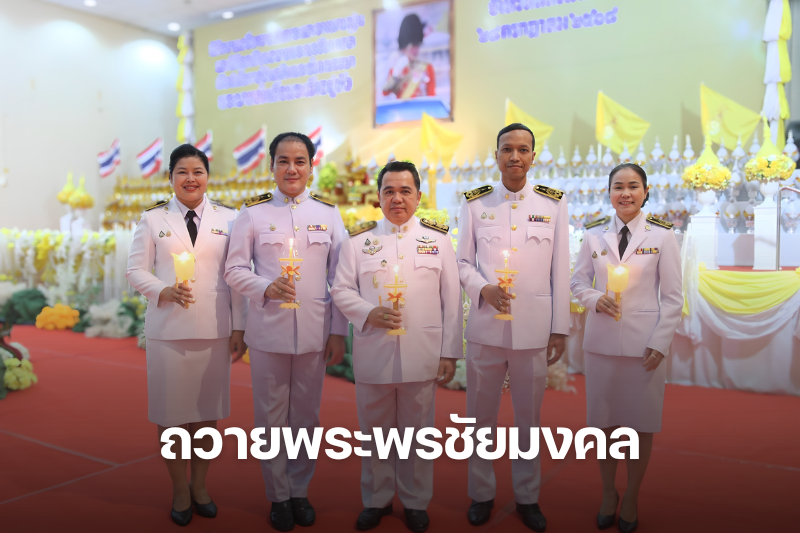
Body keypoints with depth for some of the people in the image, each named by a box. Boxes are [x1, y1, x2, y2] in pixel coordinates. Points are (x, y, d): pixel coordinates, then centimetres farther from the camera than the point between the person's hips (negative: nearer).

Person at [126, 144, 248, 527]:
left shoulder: (228, 218, 5)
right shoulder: (153, 219, 6)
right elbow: (135, 271, 5)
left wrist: (239, 327, 0)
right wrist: (164, 290, -15)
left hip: (214, 330, 0)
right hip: (167, 330, 0)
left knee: (207, 412, 9)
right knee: (170, 413, 6)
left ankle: (200, 486, 29)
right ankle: (180, 491, 25)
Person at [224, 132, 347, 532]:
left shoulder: (328, 213, 4)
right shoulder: (253, 212, 1)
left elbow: (340, 277, 4)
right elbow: (234, 270, 3)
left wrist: (338, 332, 0)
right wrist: (266, 288, -16)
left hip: (314, 332, 1)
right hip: (268, 330, -1)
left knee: (306, 415, 11)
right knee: (271, 416, 8)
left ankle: (300, 491, 30)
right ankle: (278, 495, 26)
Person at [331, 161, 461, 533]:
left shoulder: (438, 239, 6)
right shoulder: (359, 240, 6)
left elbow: (451, 301, 4)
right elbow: (341, 290, 5)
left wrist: (450, 353, 0)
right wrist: (368, 312, -15)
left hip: (422, 355, 0)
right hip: (372, 353, 1)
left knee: (417, 430, 10)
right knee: (374, 431, 12)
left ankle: (415, 502, 29)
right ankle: (376, 499, 31)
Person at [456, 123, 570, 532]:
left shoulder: (553, 203, 4)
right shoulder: (474, 202, 4)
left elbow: (560, 270, 4)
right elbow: (463, 261, 6)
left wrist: (560, 328, 2)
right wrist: (483, 289, -14)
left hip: (535, 329, 0)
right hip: (485, 326, 0)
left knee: (529, 416, 11)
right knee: (480, 415, 9)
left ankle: (527, 497, 29)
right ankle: (481, 494, 28)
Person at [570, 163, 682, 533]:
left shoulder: (662, 236, -2)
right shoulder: (594, 235, 4)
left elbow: (672, 297, -2)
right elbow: (578, 282, 9)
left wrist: (660, 343, -8)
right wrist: (595, 299, -12)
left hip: (644, 343, -1)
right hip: (601, 340, 2)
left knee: (641, 423, 7)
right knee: (603, 419, 9)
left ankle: (631, 498, 27)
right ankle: (608, 492, 29)